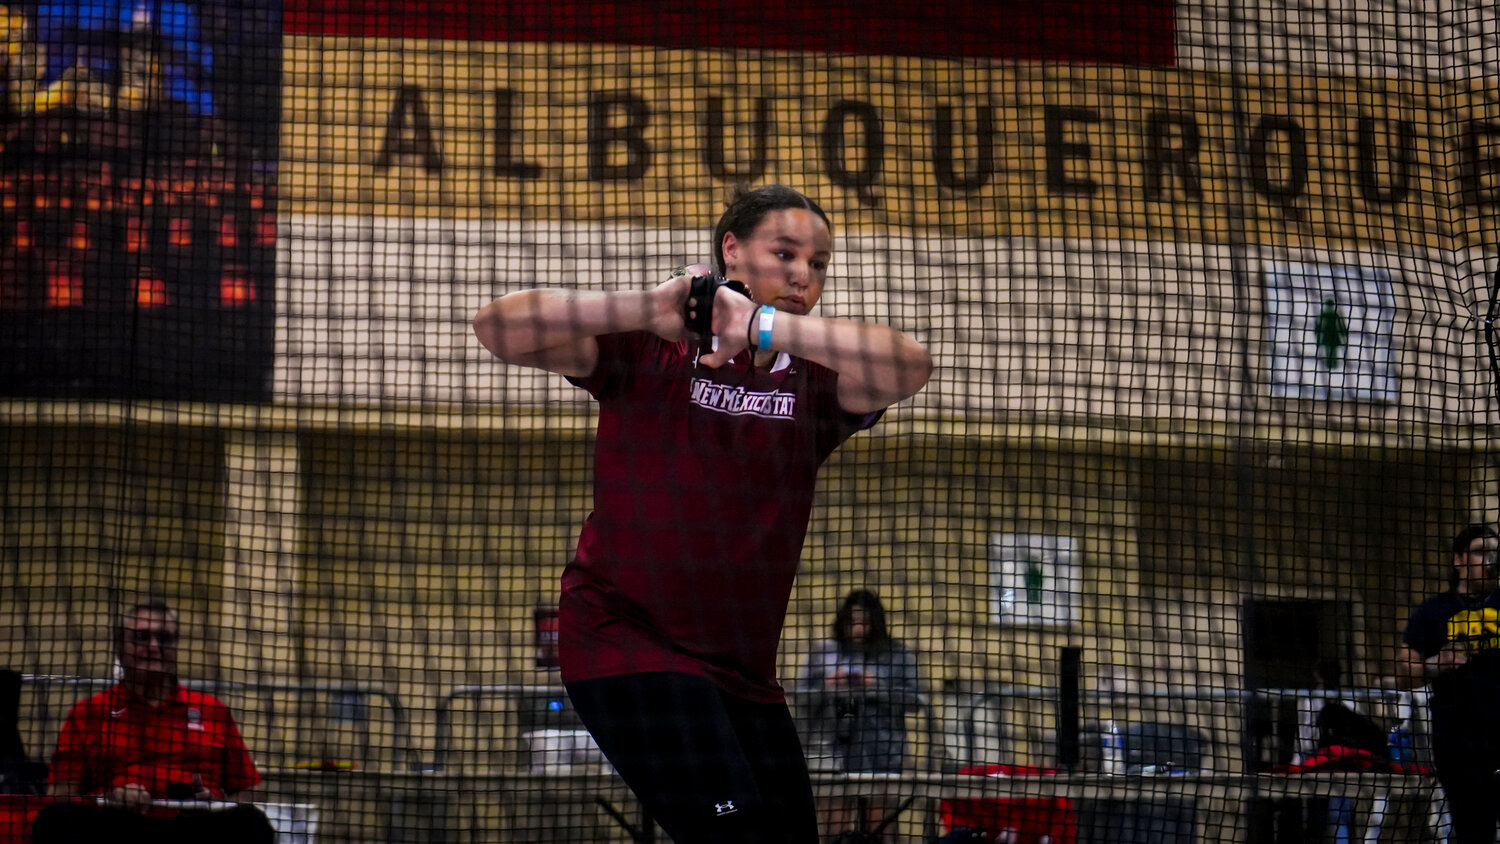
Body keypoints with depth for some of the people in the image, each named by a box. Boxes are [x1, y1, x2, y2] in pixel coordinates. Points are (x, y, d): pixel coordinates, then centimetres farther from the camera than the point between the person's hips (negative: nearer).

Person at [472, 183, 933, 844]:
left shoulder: (813, 379, 7)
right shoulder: (649, 346, -1)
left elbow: (909, 368, -15)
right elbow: (499, 327, -12)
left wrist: (765, 326, -28)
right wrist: (647, 309, -23)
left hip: (743, 669, 5)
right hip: (624, 637, -5)